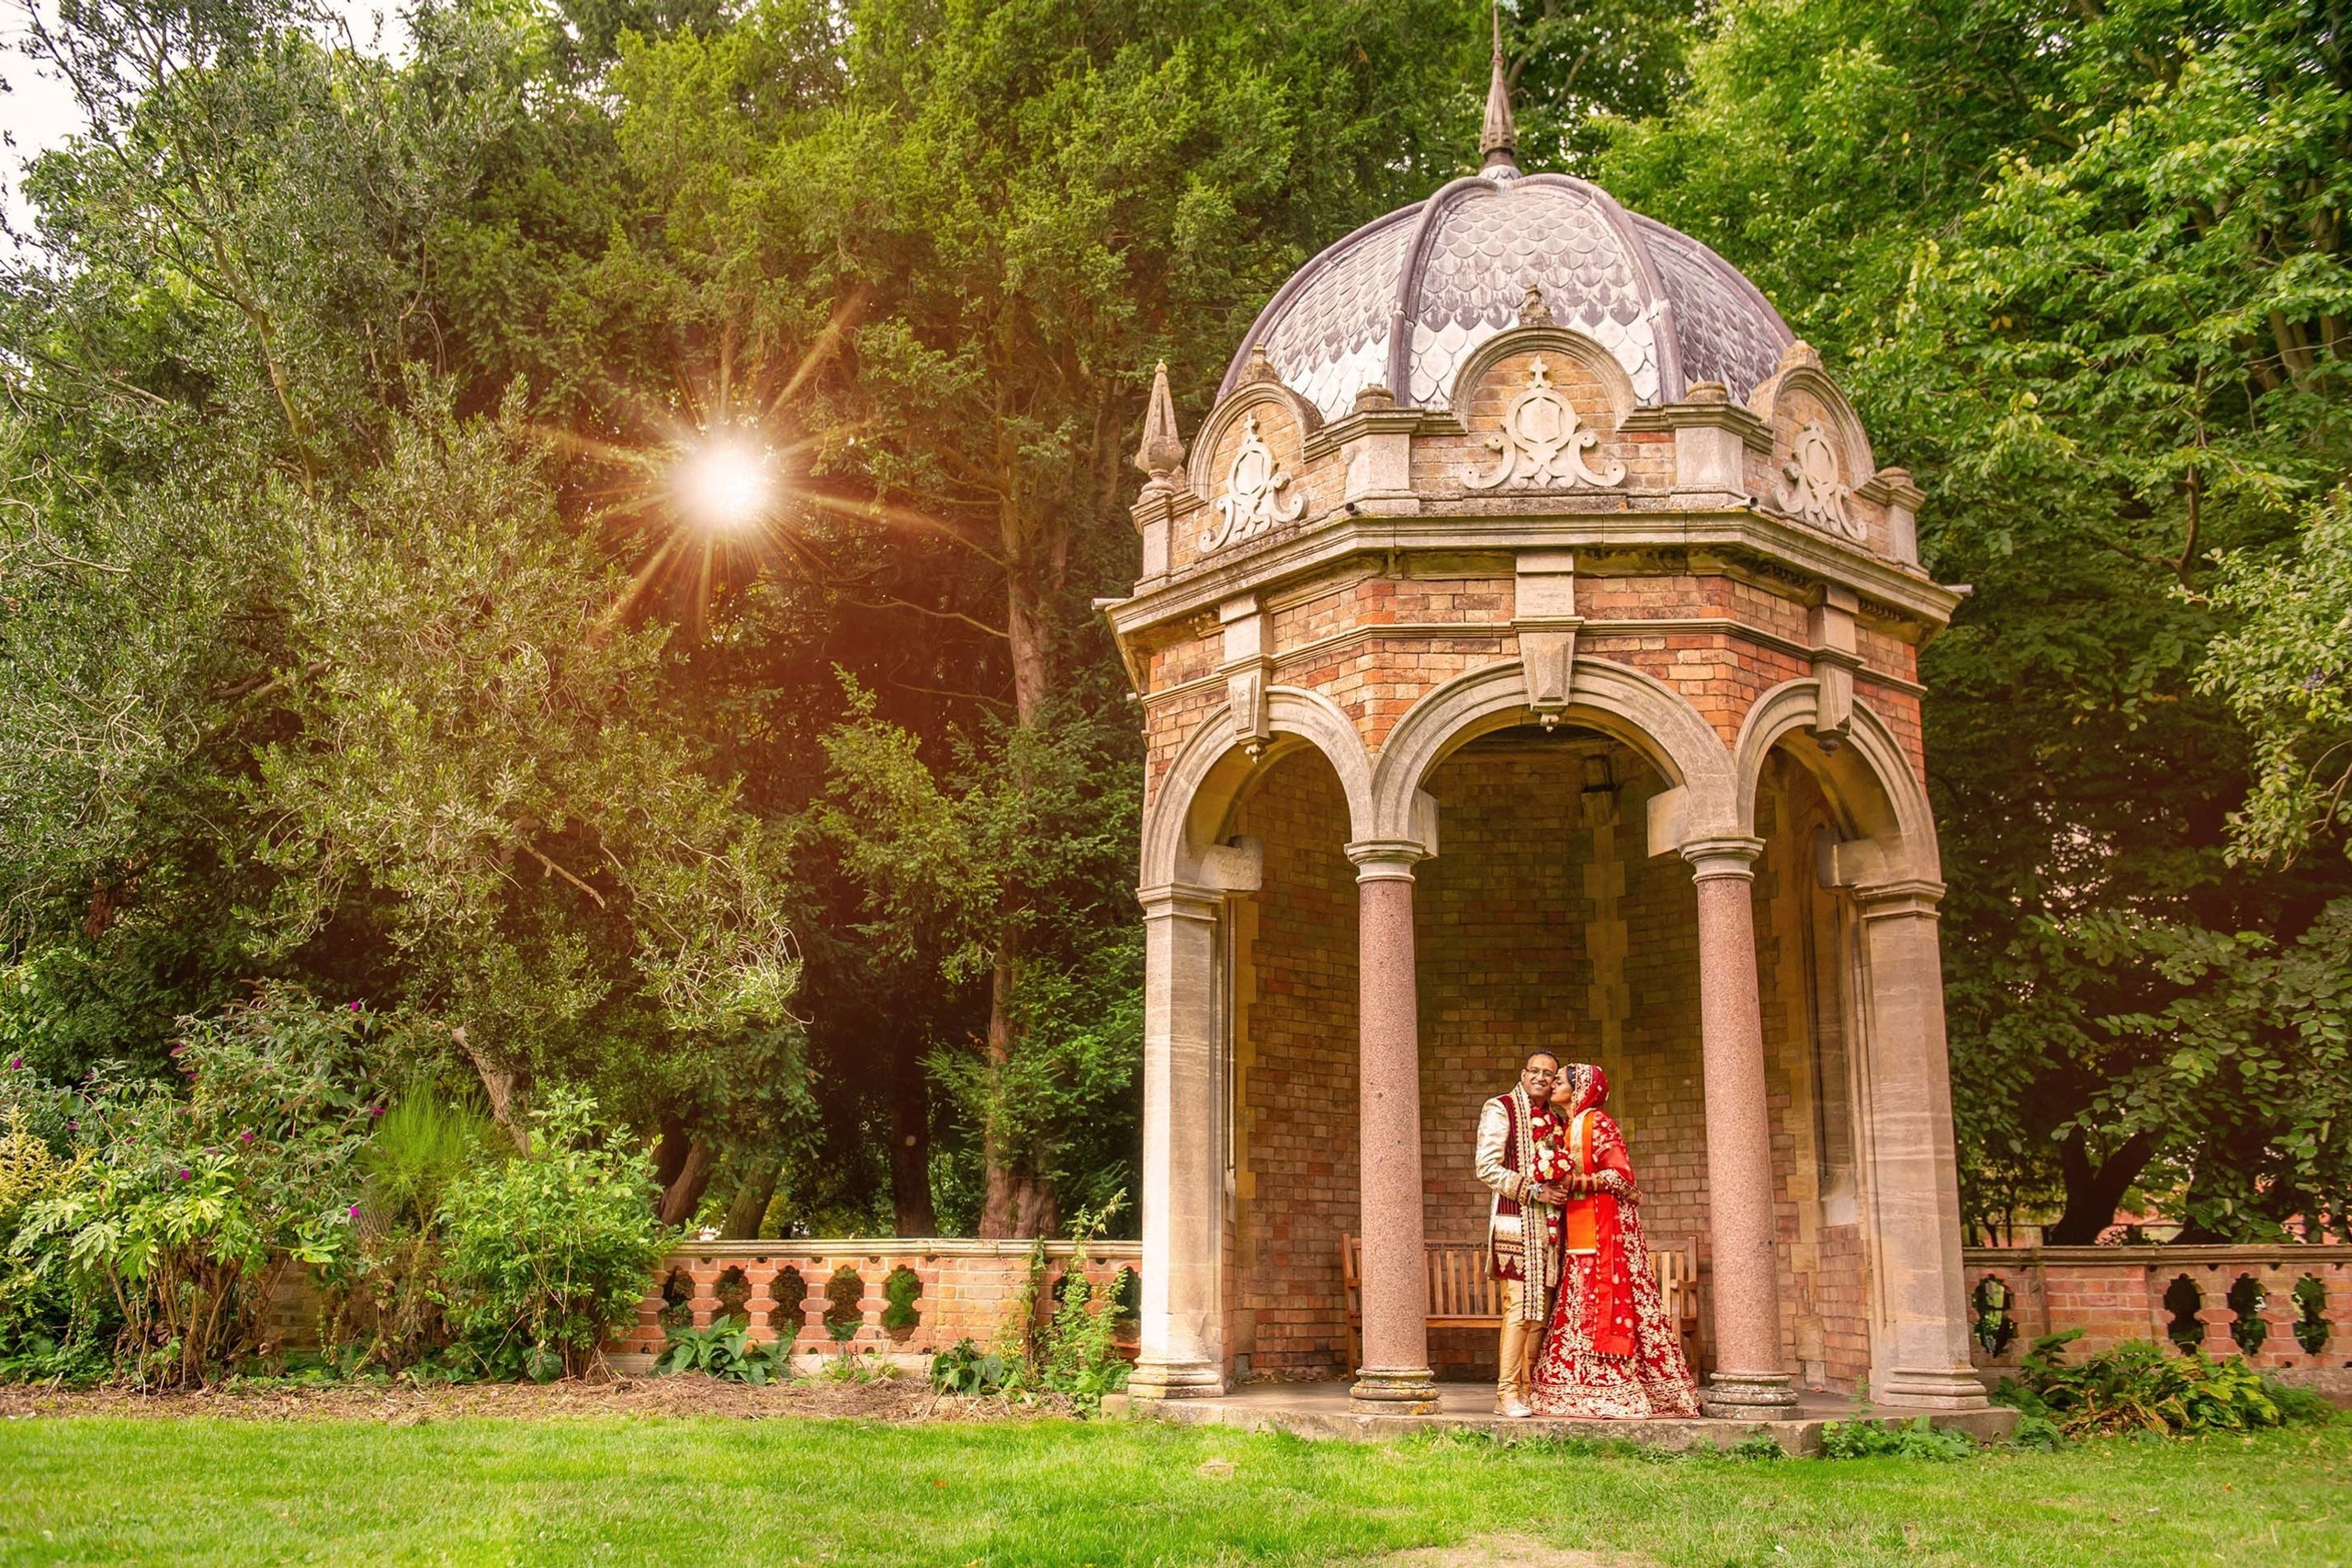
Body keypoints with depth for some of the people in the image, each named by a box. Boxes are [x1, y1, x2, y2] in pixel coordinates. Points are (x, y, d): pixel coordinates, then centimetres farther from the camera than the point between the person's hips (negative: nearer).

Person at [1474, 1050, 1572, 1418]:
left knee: (1541, 1308, 4)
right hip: (1517, 1219, -7)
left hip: (1550, 1222, 7)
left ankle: (1528, 1389, 9)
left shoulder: (1556, 1120, 20)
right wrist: (1533, 1191, -14)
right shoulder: (1500, 1109, 0)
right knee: (1520, 1306, -12)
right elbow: (1487, 1168, -9)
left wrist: (1565, 1187, 9)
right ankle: (1507, 1394, -9)